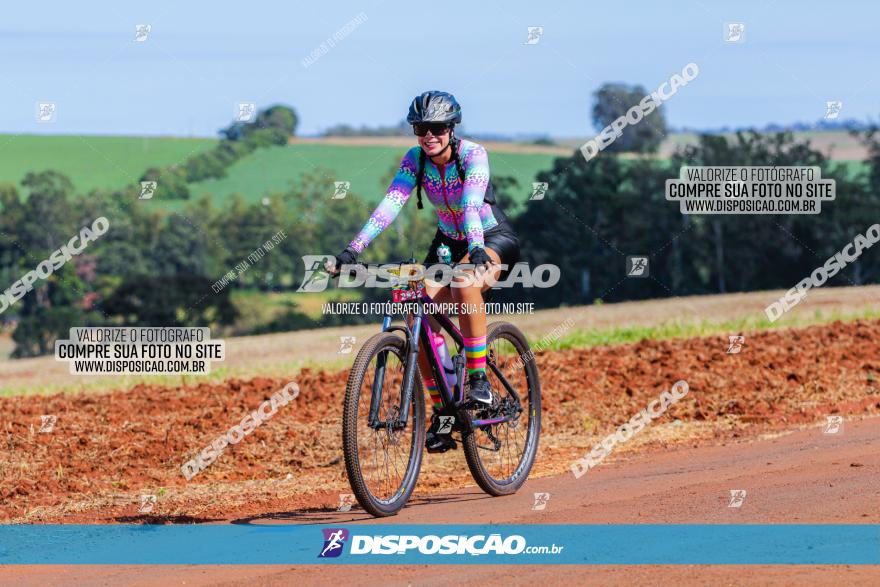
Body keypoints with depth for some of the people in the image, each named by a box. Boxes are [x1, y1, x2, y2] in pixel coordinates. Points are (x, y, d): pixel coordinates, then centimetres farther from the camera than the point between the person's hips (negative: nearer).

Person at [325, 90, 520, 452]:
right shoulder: (415, 159, -11)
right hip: (448, 243, 5)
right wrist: (352, 251, -34)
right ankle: (442, 412, 0)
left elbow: (471, 204, -39)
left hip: (494, 240, -5)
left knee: (465, 281, -38)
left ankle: (478, 378, -28)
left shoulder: (473, 155, -24)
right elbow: (390, 204, -22)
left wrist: (477, 250, -57)